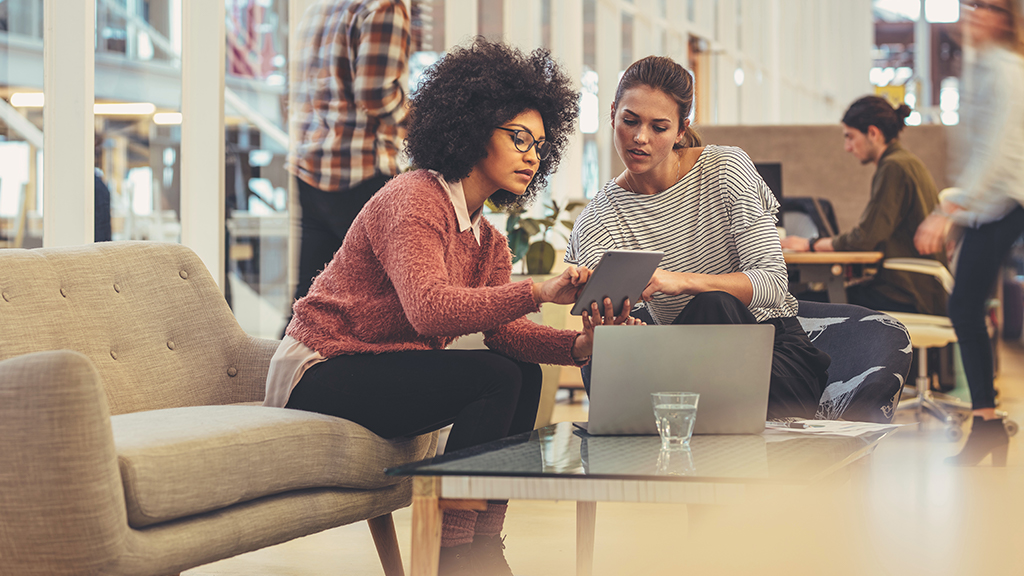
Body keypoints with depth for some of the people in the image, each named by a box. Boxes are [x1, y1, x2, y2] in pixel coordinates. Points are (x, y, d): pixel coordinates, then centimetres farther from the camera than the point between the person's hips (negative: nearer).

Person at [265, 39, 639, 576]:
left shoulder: (488, 241, 13)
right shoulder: (414, 199, -16)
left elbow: (503, 329, -3)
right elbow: (429, 309, -33)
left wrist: (576, 345, -22)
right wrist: (537, 292, -40)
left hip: (378, 370, 9)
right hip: (320, 368, -9)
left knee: (525, 375, 0)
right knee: (495, 378, -22)